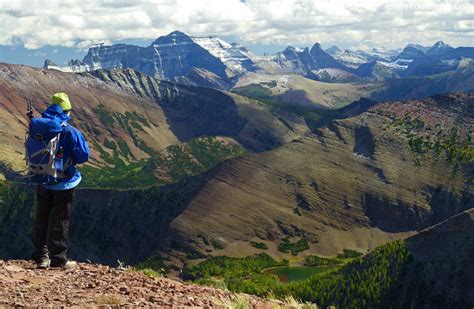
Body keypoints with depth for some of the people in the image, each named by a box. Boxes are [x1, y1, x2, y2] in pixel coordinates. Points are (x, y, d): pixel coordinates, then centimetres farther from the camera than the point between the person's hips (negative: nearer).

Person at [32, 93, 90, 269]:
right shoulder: (71, 132, -18)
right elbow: (83, 156, -15)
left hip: (43, 182, 4)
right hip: (63, 183, -4)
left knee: (42, 219, 15)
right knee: (59, 221, 5)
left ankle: (41, 256, 21)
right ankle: (58, 259, 10)